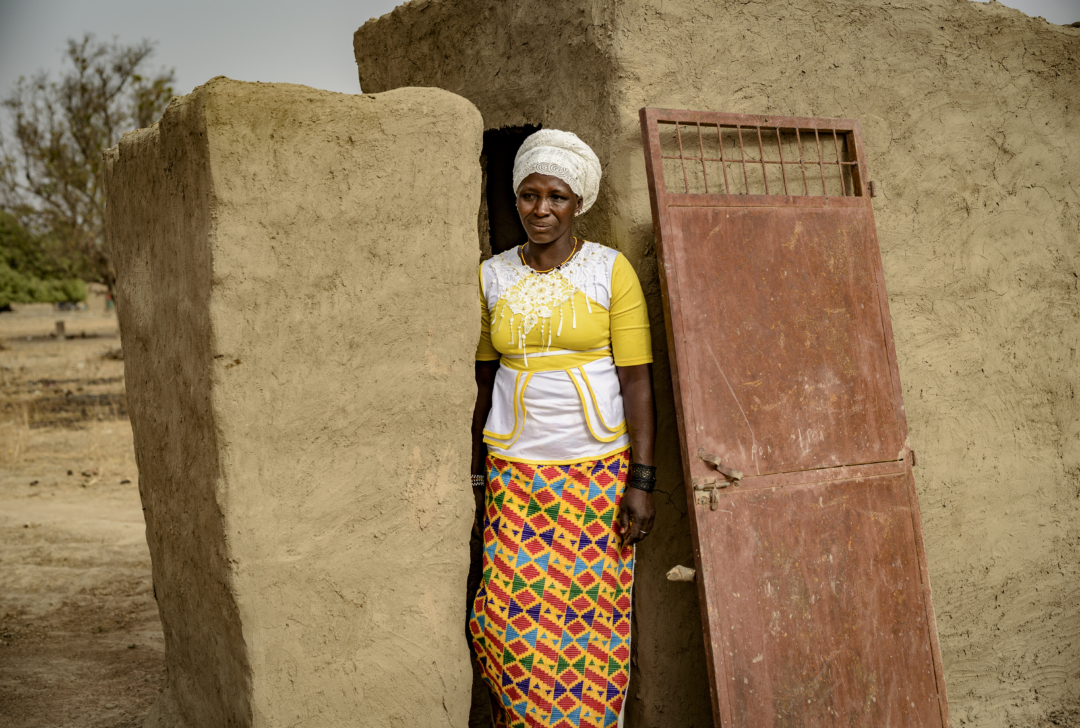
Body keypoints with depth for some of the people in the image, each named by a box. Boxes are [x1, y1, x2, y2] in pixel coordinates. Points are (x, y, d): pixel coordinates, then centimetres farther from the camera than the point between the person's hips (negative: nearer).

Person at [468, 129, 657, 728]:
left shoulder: (611, 270, 0)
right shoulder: (493, 275, 8)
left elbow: (637, 381, -3)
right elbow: (484, 382, 12)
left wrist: (641, 480, -9)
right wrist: (476, 479, 9)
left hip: (598, 467, -2)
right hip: (514, 471, 2)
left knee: (593, 623, -1)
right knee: (510, 625, -4)